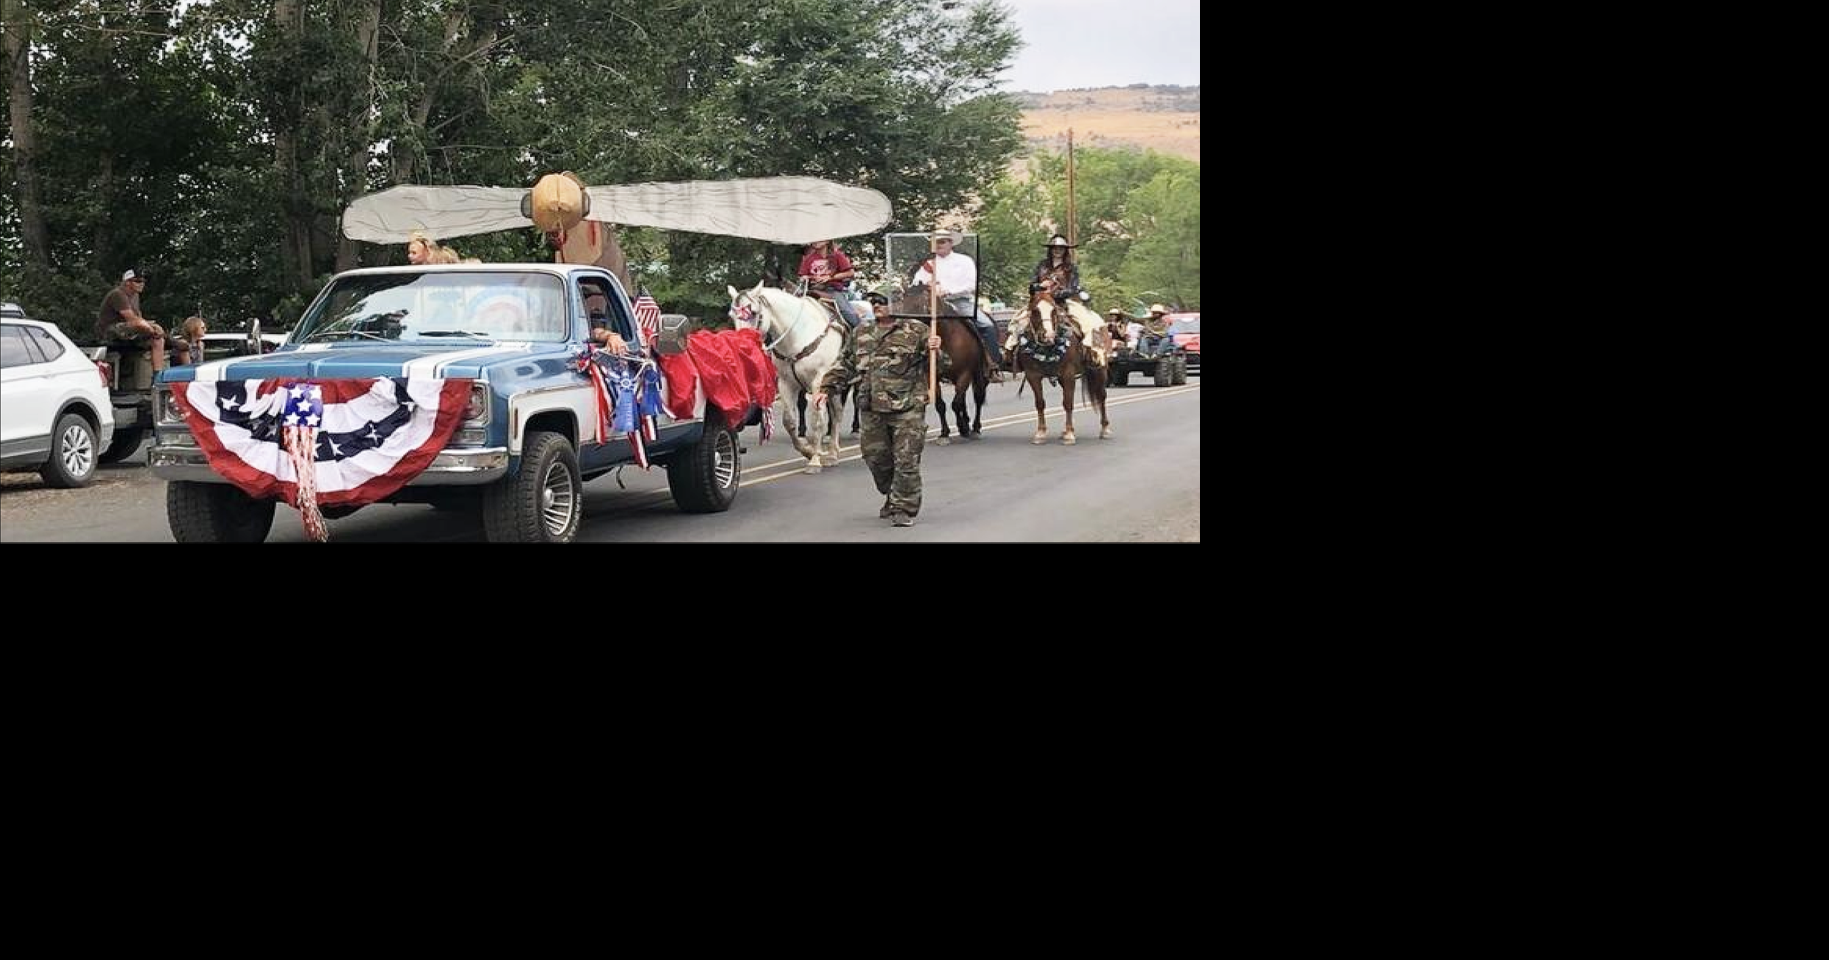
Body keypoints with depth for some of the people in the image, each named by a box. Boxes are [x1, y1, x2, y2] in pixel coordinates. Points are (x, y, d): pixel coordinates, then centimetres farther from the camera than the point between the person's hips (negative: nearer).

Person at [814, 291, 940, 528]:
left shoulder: (916, 331, -1)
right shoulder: (860, 335, 14)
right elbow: (844, 366, 20)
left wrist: (933, 349, -27)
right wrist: (826, 389, 10)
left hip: (907, 409, -5)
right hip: (872, 410, 5)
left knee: (906, 460, -6)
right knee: (876, 457, 13)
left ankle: (905, 510, 3)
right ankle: (891, 499, 35)